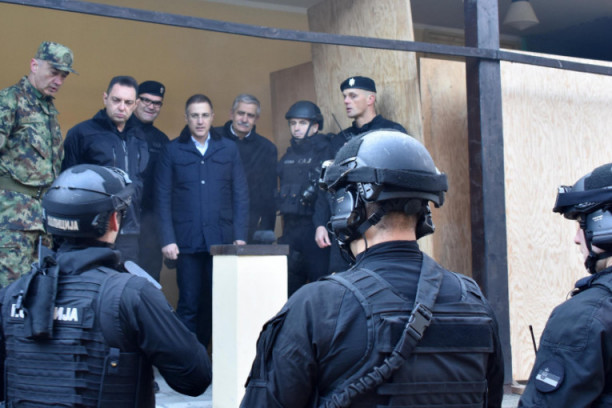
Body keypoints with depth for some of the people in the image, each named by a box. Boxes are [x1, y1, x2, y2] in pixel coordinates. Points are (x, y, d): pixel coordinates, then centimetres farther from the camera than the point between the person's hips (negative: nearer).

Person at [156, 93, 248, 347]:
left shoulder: (229, 149, 11)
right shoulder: (172, 151, 6)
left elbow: (241, 195, 9)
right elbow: (163, 198, 3)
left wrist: (240, 236, 0)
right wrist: (168, 239, -5)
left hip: (222, 240, 1)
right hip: (187, 241, -1)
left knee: (215, 304, 0)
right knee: (188, 305, 2)